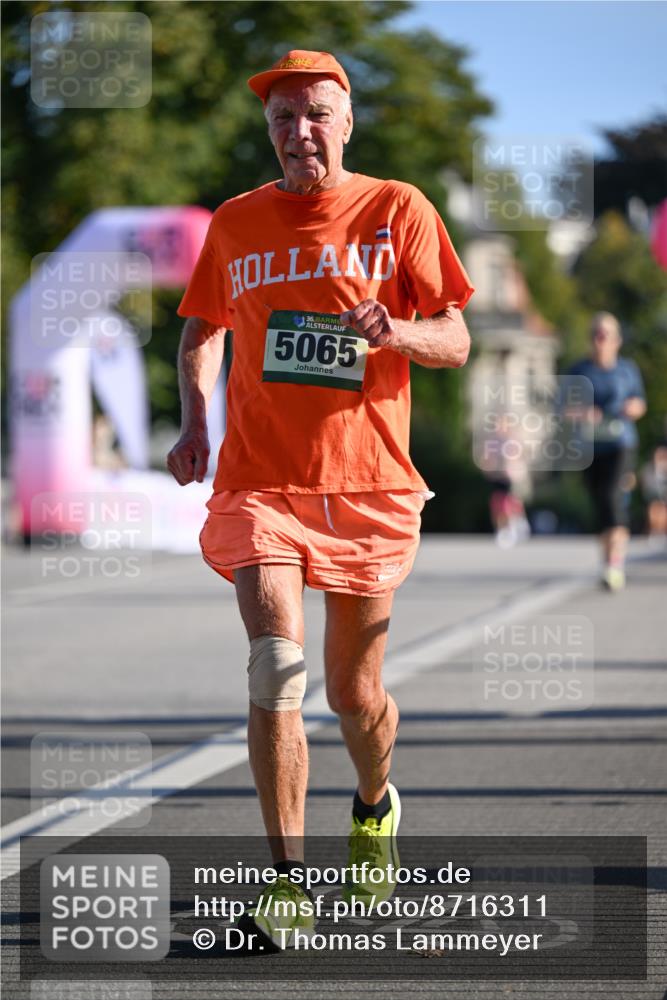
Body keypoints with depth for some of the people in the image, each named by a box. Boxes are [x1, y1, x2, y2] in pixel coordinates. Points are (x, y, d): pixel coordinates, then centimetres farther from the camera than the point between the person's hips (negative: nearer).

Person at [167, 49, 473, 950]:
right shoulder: (236, 224, 8)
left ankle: (375, 806, 42)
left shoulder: (398, 210, 1)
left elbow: (455, 342, 2)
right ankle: (290, 885, -16)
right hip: (259, 481, 0)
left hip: (369, 486, 0)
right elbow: (201, 330, 23)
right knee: (278, 665, -18)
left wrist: (396, 332, -20)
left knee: (355, 692, 9)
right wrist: (195, 419, 5)